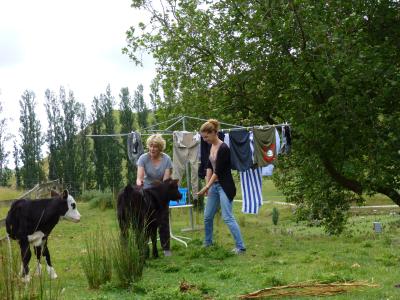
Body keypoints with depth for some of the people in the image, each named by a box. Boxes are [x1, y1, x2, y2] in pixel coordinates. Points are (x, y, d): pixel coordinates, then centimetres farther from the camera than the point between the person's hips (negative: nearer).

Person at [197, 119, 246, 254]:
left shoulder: (223, 148, -20)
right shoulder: (212, 146, 7)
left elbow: (218, 171, -20)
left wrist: (207, 187, -16)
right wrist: (207, 184, 1)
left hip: (225, 186, -9)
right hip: (214, 185, 9)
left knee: (227, 217, -11)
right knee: (207, 216, 14)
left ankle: (240, 247, -7)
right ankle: (207, 243, 30)